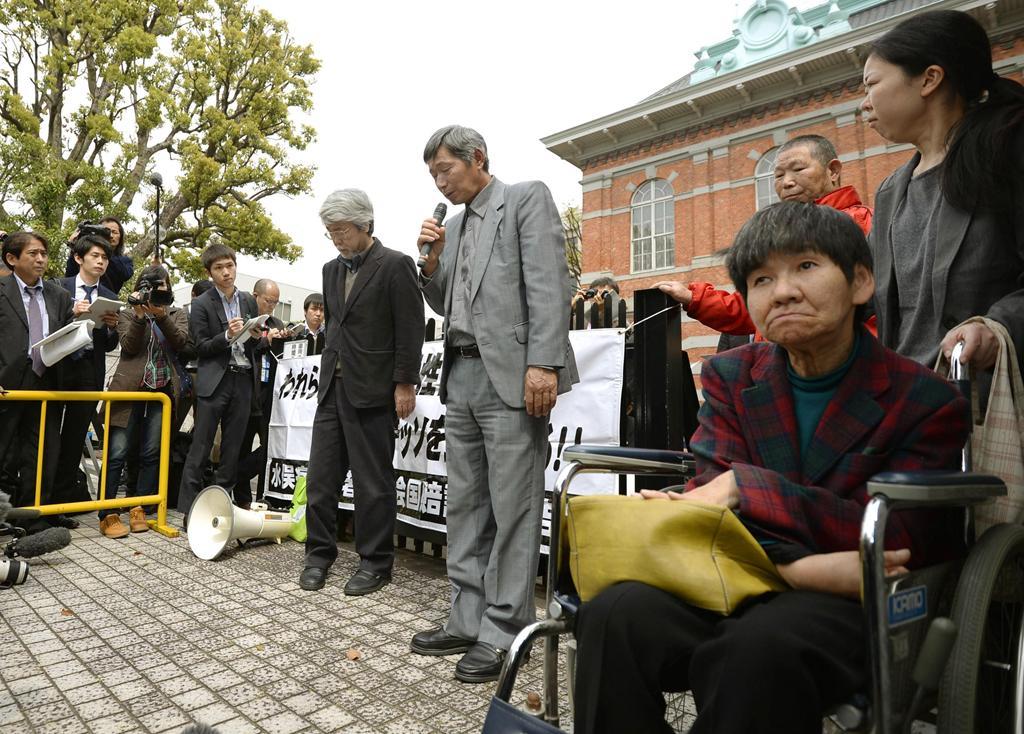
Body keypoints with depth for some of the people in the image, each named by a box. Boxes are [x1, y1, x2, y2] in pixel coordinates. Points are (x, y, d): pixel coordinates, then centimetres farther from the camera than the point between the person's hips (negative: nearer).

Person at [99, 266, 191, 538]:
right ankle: (108, 515, 0)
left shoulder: (177, 314, 15)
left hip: (163, 391, 2)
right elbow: (128, 347, -4)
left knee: (151, 453, 4)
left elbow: (181, 342, -4)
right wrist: (140, 317, -15)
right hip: (130, 389, -1)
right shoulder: (128, 314, 11)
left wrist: (162, 316, -17)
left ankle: (139, 509, 14)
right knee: (117, 452, -5)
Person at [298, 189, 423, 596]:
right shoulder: (331, 269, 16)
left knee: (373, 482, 1)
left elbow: (410, 330, -11)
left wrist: (404, 384, -14)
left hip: (371, 390, -7)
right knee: (320, 476, 9)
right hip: (333, 387, 7)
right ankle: (319, 554, 23)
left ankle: (375, 562, 14)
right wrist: (330, 371, 15)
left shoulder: (395, 265, -7)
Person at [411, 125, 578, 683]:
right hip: (460, 375, 8)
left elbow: (548, 284, -11)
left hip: (510, 375, -8)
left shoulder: (527, 198, 1)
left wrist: (544, 364, -20)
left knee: (512, 507, -2)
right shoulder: (454, 224, 22)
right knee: (465, 505, 11)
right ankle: (468, 620, 22)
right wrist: (432, 260, 6)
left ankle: (503, 631, 9)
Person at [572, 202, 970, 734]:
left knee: (760, 646, -37)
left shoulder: (928, 402, -1)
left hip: (850, 604, -2)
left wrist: (745, 486, -20)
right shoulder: (730, 376, 7)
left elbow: (895, 539, -10)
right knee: (615, 614, -28)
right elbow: (706, 499, -4)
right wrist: (796, 566, -24)